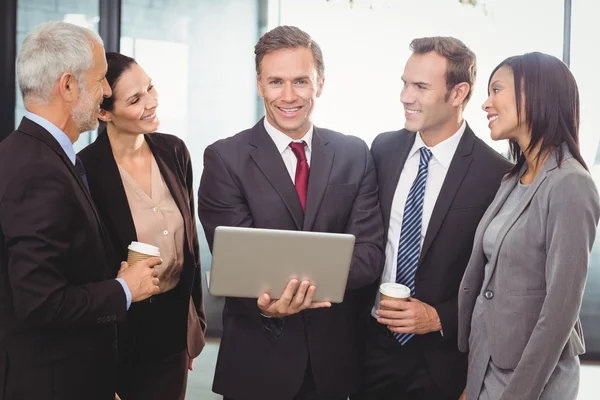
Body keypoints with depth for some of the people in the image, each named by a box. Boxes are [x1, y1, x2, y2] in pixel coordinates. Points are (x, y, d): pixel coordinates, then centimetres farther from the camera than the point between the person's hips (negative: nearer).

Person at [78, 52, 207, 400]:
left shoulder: (174, 151, -1)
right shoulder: (85, 170, -17)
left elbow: (189, 241, 8)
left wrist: (196, 319, 10)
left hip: (174, 323, 5)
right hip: (119, 333, -5)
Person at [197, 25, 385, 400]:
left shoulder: (355, 155, 2)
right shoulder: (225, 158, -7)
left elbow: (370, 251, -4)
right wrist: (266, 304, -32)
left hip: (335, 354, 3)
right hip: (258, 358, -2)